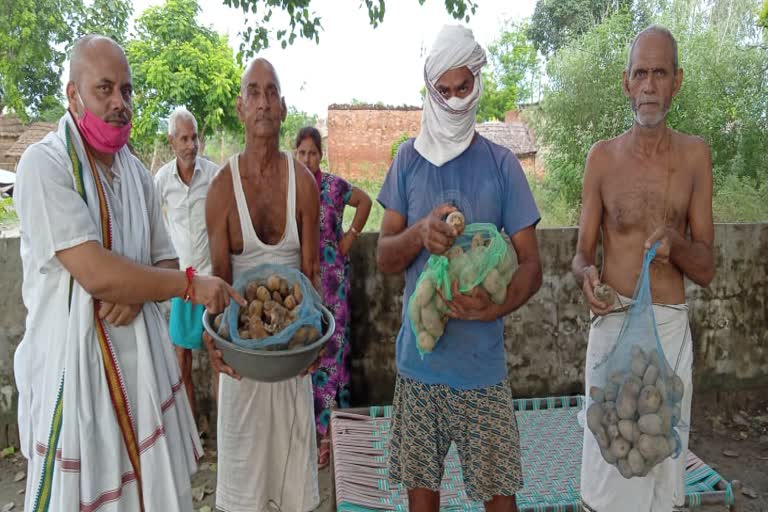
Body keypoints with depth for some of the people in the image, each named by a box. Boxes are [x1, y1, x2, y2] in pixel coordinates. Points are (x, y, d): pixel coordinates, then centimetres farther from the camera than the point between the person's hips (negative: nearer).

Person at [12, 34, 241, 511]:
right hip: (76, 362, -5)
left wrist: (137, 291, -10)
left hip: (143, 358, 5)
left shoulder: (138, 173, 8)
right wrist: (192, 285, -14)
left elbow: (166, 263, 12)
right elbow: (95, 273, -21)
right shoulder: (44, 164, -11)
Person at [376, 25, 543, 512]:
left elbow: (531, 265, -3)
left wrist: (497, 306, -23)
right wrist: (420, 234, -20)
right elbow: (384, 256, 1)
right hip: (419, 359, 2)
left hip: (482, 361, -1)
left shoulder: (501, 163, -2)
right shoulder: (408, 158, 3)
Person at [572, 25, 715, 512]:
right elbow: (582, 255, 4)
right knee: (606, 471, 6)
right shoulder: (603, 156, 2)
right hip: (612, 323, -1)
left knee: (663, 463, 12)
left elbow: (707, 269, 2)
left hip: (670, 326, 1)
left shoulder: (695, 154, 3)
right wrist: (587, 275, -19)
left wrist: (674, 242, -19)